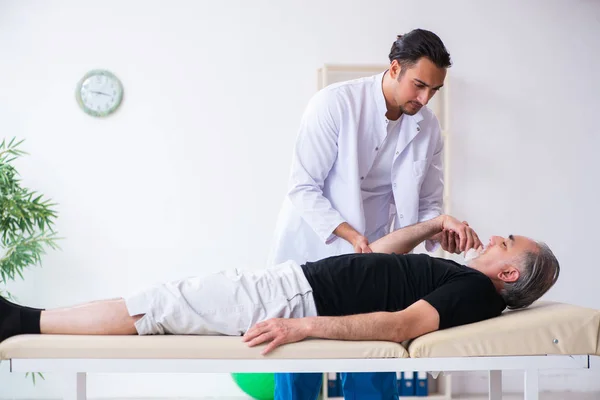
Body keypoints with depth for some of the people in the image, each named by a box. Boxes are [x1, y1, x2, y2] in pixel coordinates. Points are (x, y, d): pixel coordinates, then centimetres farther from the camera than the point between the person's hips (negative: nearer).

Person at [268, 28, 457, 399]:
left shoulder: (429, 128, -3)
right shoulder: (335, 103, -17)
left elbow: (427, 204, 3)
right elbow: (303, 188, -17)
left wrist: (440, 230, -19)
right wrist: (350, 235, -27)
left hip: (371, 258, 4)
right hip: (312, 251, -3)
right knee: (299, 370, 3)